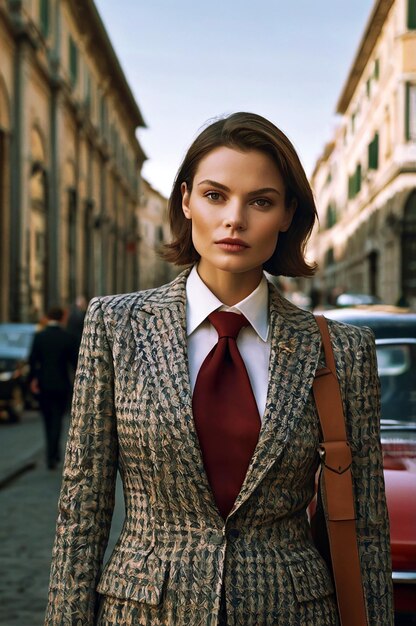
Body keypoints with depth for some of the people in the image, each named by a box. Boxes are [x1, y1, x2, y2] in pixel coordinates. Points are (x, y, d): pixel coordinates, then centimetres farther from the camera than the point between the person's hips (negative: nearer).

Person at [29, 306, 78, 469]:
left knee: (48, 419, 16)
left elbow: (32, 360, -11)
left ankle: (54, 453, 27)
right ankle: (51, 456, -6)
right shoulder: (67, 337, -6)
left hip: (43, 384, 1)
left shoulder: (39, 336, -5)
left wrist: (32, 379, -4)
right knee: (57, 419, 3)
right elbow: (74, 361, -3)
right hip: (62, 384, -1)